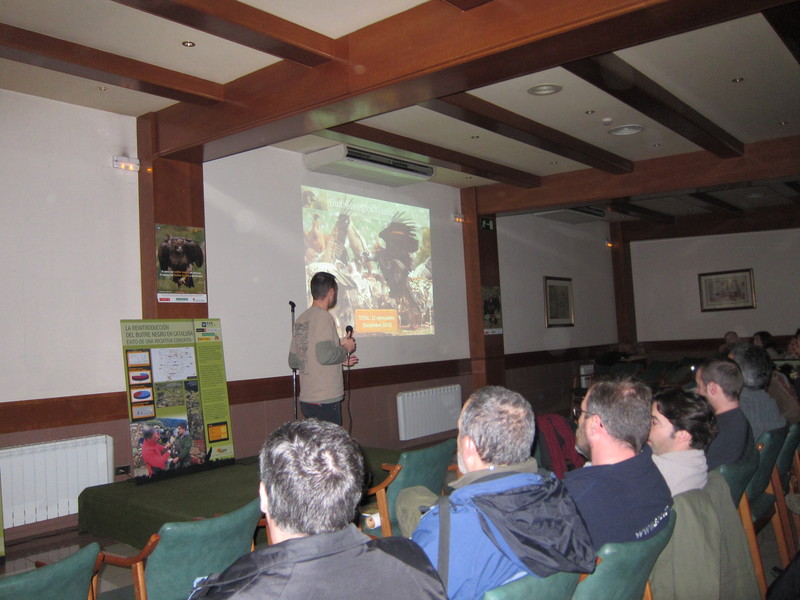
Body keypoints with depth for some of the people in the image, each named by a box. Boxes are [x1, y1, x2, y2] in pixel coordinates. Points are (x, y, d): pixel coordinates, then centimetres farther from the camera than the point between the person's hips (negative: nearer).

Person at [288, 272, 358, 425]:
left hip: (306, 399, 8)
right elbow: (324, 355, -23)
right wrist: (345, 349, -3)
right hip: (325, 400, -8)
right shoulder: (323, 316, -11)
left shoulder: (301, 320, 14)